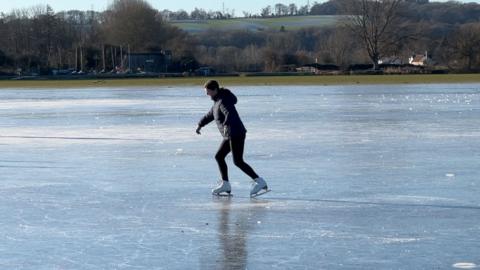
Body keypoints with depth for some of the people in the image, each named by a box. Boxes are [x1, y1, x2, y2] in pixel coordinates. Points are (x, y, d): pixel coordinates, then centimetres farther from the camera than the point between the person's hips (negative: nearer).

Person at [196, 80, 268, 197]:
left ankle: (259, 182, -18)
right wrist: (200, 124, 45)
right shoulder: (217, 101, 17)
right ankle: (225, 185, 20)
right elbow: (210, 114, 35)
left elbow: (230, 114, -35)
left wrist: (226, 125, -51)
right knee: (219, 157, 15)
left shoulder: (223, 101, -15)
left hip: (236, 134, -10)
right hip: (230, 136, 10)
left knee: (238, 161, -15)